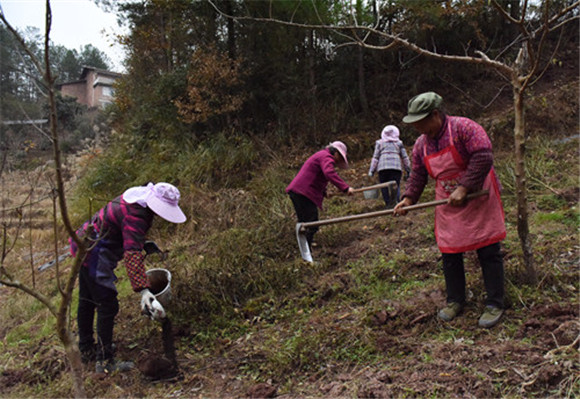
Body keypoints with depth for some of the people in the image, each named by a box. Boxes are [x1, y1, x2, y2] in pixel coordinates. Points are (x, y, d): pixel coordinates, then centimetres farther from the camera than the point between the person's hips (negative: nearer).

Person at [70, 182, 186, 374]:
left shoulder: (138, 198, 1)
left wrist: (144, 243, 34)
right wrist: (144, 291, -45)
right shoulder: (135, 215, -29)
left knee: (87, 300, 21)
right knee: (107, 306, -6)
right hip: (95, 254, -11)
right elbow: (132, 254, -40)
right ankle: (105, 361, 3)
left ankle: (86, 349, 38)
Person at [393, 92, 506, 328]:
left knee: (488, 253, 0)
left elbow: (483, 158, -24)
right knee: (450, 254, 9)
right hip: (448, 206, 6)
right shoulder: (421, 144, 5)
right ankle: (455, 301, 25)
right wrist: (408, 199, -4)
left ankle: (495, 304, 12)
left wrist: (463, 188, -27)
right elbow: (418, 175, 11)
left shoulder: (463, 128, -16)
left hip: (478, 198, -6)